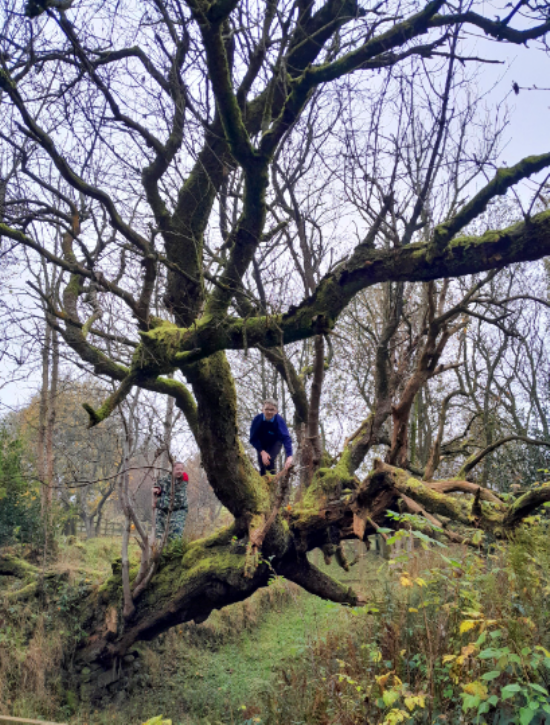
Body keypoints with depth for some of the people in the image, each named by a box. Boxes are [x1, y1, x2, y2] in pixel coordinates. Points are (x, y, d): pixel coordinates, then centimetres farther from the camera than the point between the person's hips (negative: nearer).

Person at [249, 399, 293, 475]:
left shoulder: (279, 420, -34)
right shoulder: (257, 419, -29)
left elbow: (286, 438, -44)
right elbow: (253, 439, -22)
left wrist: (289, 456, -57)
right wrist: (262, 452, -35)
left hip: (275, 442, -2)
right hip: (262, 444, 2)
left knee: (269, 460, -22)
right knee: (261, 461, -7)